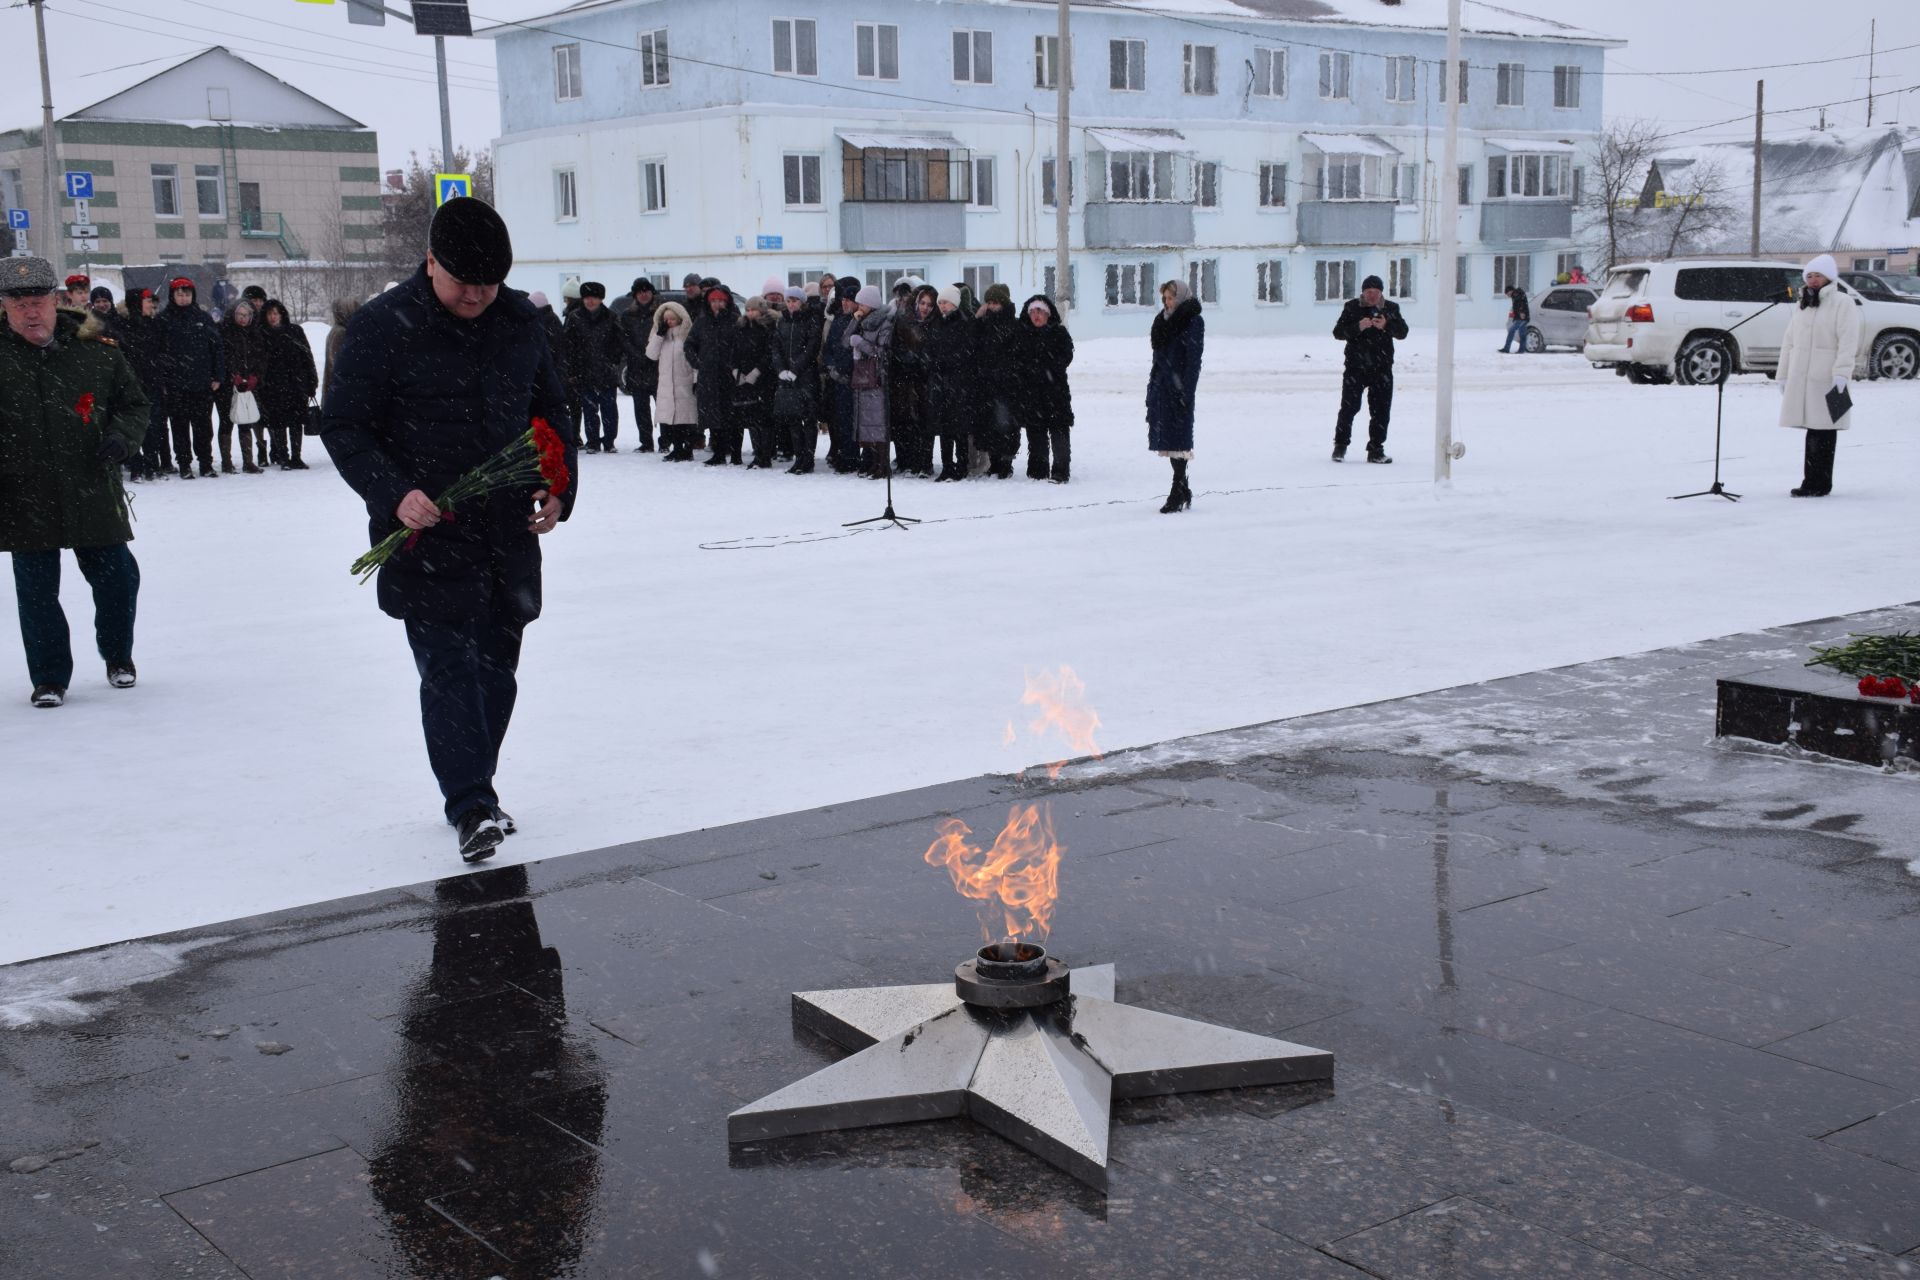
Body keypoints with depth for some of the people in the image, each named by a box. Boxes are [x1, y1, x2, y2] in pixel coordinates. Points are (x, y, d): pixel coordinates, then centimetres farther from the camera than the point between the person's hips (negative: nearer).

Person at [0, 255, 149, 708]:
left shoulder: (97, 352, 1)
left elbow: (134, 404, 11)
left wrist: (120, 438, -7)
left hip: (94, 492, 1)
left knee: (118, 578, 6)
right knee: (37, 591, 3)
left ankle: (118, 657, 31)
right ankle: (49, 678, 17)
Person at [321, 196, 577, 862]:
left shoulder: (520, 321, 6)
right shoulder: (382, 326, -8)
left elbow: (551, 411, 17)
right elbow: (344, 427, -6)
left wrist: (558, 487, 2)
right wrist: (394, 494, -20)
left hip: (510, 533, 5)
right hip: (427, 535, -5)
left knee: (497, 667, 11)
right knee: (449, 668, -9)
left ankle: (471, 791, 26)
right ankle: (472, 807, -5)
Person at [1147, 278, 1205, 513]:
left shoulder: (1192, 322, -8)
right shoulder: (1164, 320, 16)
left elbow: (1193, 360, -13)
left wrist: (1186, 393, -19)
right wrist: (1152, 390, 16)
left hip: (1178, 388, -8)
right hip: (1162, 386, 8)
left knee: (1177, 440, -7)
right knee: (1169, 439, 10)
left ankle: (1178, 494, -5)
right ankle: (1183, 491, 17)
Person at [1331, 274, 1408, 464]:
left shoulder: (1391, 308, 6)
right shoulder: (1352, 307, 2)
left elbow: (1402, 333, -3)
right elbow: (1338, 332, -4)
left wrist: (1386, 325, -22)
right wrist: (1358, 327, -20)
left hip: (1382, 369, 2)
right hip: (1355, 367, -1)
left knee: (1381, 411, 2)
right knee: (1349, 407, -1)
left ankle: (1376, 450, 10)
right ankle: (1340, 445, 13)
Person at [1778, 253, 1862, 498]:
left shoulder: (1843, 303, -2)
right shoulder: (1803, 305, 20)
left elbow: (1848, 342, -11)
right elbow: (1789, 342, 22)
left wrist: (1841, 374, -20)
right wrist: (1783, 374, 16)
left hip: (1826, 379, -6)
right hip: (1801, 380, 6)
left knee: (1823, 432, -7)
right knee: (1813, 432, 9)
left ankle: (1819, 484, -5)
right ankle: (1811, 482, 12)